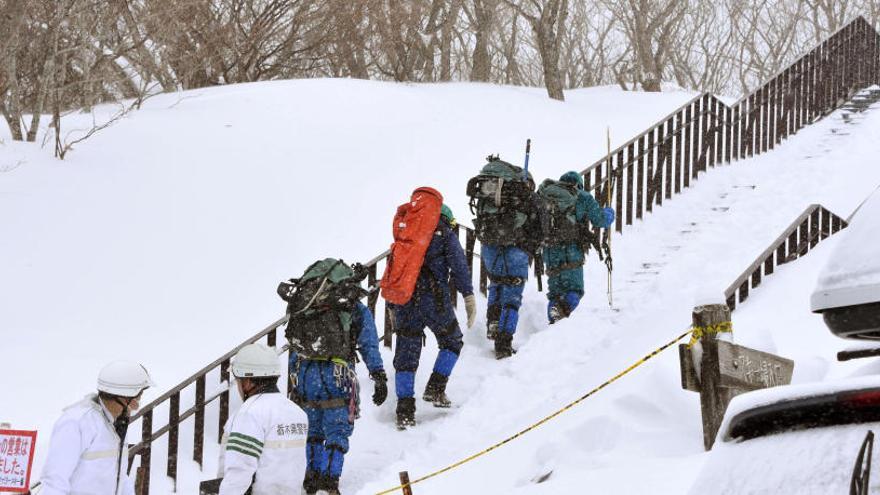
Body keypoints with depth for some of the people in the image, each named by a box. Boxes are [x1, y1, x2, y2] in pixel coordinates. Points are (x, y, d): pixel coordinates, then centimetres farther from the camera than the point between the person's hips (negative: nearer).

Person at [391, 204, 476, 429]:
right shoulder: (446, 235, 9)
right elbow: (459, 267, -4)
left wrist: (393, 308, 25)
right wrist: (469, 298, -6)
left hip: (404, 299, 4)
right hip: (434, 298, -4)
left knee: (406, 354, 6)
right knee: (452, 342, 19)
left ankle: (405, 410, 0)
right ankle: (435, 389, 6)